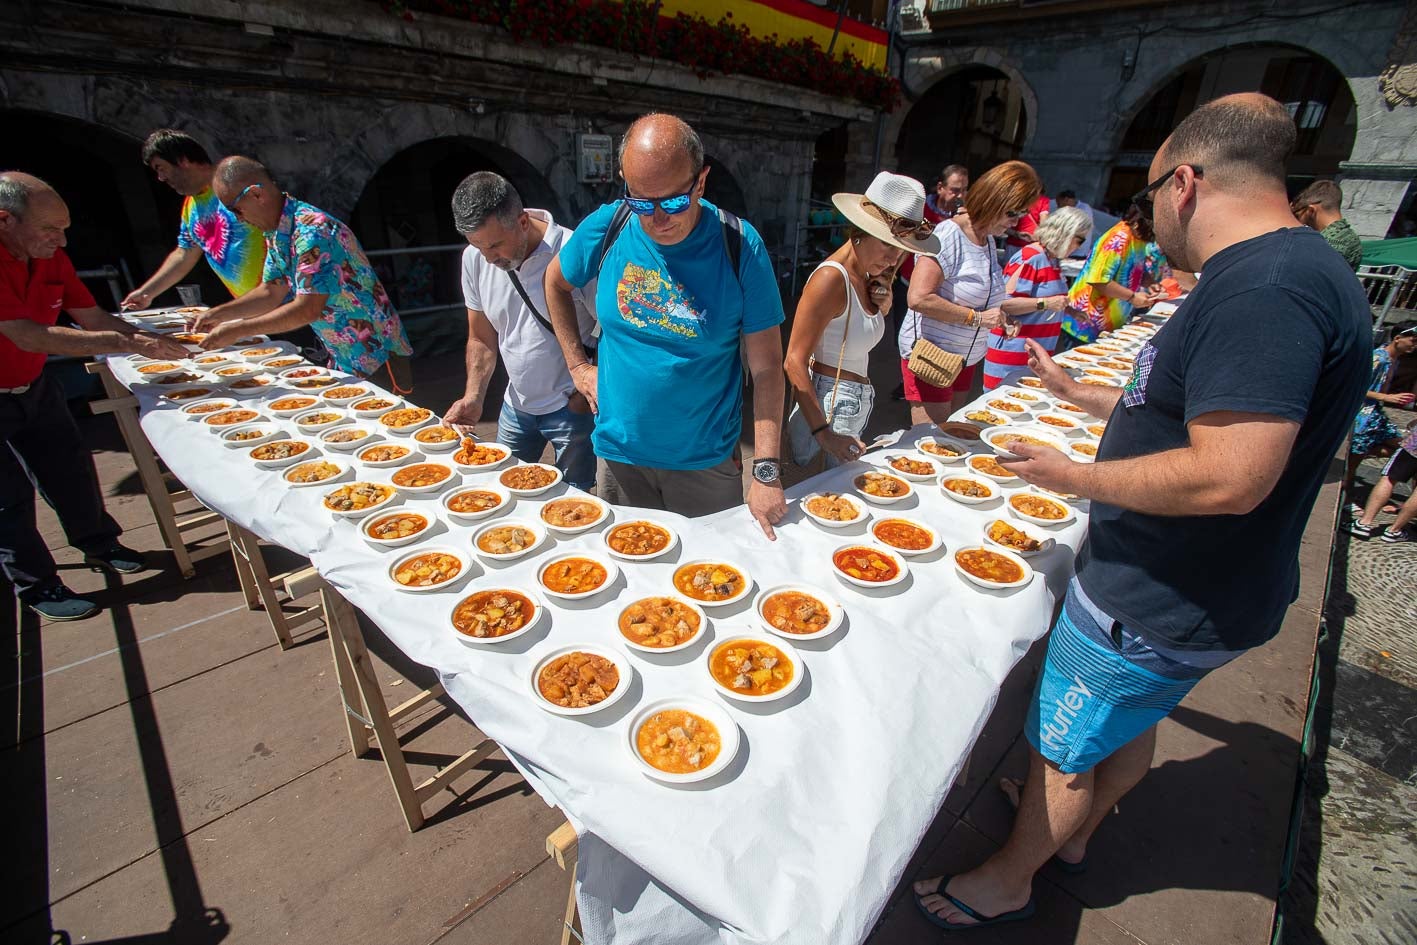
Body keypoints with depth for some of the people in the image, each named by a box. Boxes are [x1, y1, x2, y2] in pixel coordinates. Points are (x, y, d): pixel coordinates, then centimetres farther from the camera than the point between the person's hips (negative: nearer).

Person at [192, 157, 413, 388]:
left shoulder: (311, 229, -23)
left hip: (377, 356, -9)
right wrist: (219, 314, 6)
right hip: (343, 357, 9)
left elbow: (308, 310, -26)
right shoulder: (276, 234, 7)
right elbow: (271, 292, 16)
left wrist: (237, 330, -19)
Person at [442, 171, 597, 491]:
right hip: (516, 403, 6)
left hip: (572, 407, -5)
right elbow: (481, 338, 7)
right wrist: (473, 398, -4)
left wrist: (588, 394, -15)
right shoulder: (474, 258, -3)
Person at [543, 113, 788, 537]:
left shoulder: (740, 246, -14)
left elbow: (766, 367, -14)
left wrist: (766, 471, -18)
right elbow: (555, 282, 13)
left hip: (706, 459, -2)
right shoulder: (606, 227, -8)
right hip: (619, 450, 2)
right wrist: (577, 365, 5)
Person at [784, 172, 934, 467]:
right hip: (827, 409, -9)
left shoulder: (865, 276, 7)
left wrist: (884, 303, 2)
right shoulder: (831, 278, -19)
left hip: (857, 405, 9)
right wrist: (823, 432, -28)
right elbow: (794, 362, -23)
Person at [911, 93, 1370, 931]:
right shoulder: (1285, 270, 8)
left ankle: (1007, 883, 35)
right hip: (1178, 591, 10)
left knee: (1062, 752, 10)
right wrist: (1079, 393, 21)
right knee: (1130, 724, 28)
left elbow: (1229, 477, -34)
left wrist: (1074, 477, -21)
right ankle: (1072, 832, 53)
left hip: (1159, 607, -10)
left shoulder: (1262, 288, -27)